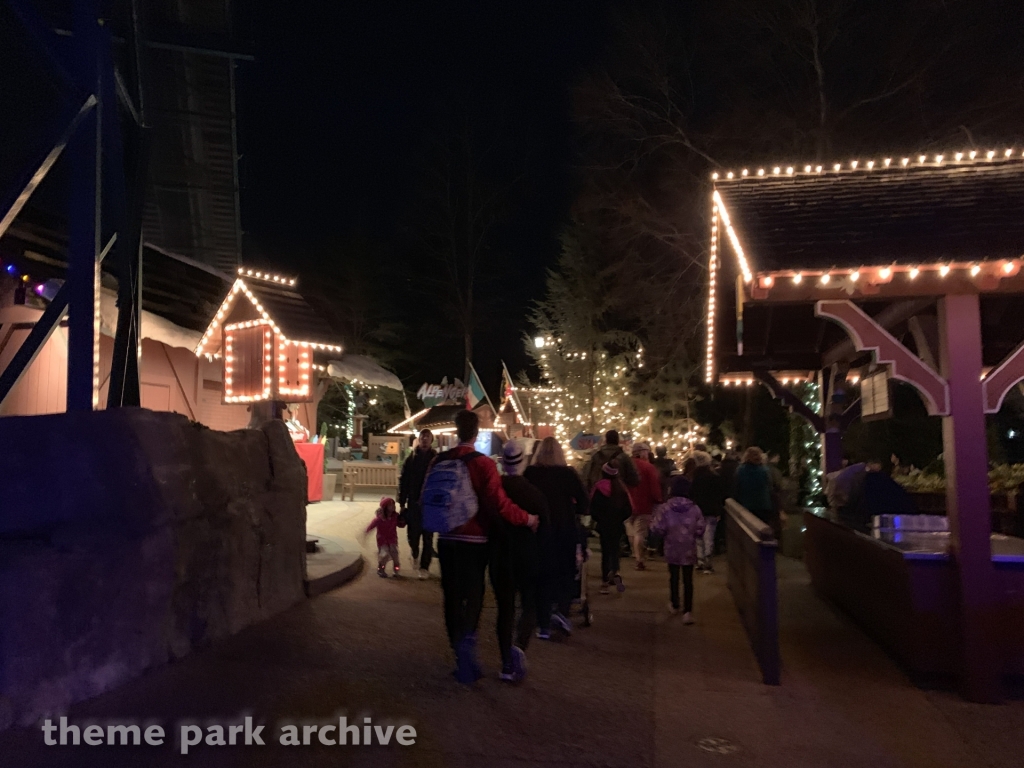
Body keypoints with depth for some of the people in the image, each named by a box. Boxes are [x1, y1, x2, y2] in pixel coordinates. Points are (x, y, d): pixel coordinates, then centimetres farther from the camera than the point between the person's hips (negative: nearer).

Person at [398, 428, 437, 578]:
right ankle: (415, 554, 38)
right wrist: (402, 503, 1)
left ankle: (424, 566, 12)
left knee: (428, 537, 1)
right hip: (414, 503, 2)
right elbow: (403, 482, 4)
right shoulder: (411, 459, 3)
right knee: (412, 534, 7)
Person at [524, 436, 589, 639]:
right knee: (566, 572, 17)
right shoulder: (569, 473, -4)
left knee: (543, 574, 10)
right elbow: (584, 503, -5)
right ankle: (562, 612, -3)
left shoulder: (530, 473, -5)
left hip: (539, 529, 0)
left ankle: (544, 625, 11)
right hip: (565, 529, 0)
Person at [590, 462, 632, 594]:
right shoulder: (621, 489, -1)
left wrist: (598, 519, 7)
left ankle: (605, 581, 6)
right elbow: (628, 510, -1)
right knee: (614, 550, 14)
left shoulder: (599, 489, -9)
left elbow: (593, 509, -10)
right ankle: (615, 573, -11)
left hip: (604, 525, -2)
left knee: (605, 552, 8)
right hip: (617, 526, 2)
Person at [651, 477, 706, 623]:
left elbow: (658, 529, -12)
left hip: (672, 549, 0)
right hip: (689, 550, 0)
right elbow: (700, 530, -6)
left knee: (674, 578, 18)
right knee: (688, 580, 5)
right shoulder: (694, 508, -7)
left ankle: (675, 606, 34)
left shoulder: (664, 508, -11)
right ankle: (687, 611, -2)